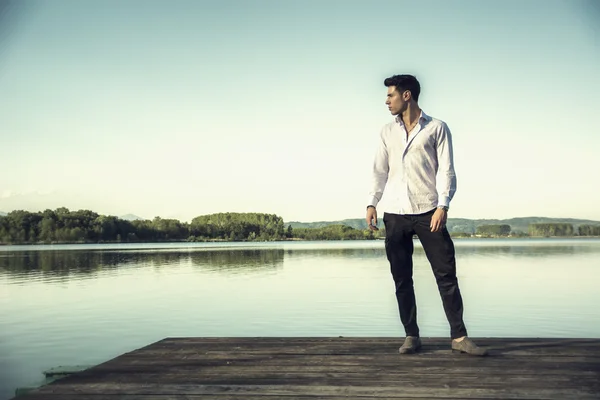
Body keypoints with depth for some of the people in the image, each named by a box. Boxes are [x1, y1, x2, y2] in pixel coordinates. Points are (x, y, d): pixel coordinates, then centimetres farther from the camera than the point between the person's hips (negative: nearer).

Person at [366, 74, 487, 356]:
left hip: (428, 213, -3)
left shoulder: (437, 128, 4)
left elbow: (446, 170, -2)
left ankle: (459, 336, 3)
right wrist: (372, 204, 2)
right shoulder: (387, 132, 15)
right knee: (402, 278, 4)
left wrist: (442, 206, -14)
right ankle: (411, 335, 13)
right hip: (395, 215, 3)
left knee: (446, 274, -4)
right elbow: (380, 171, 14)